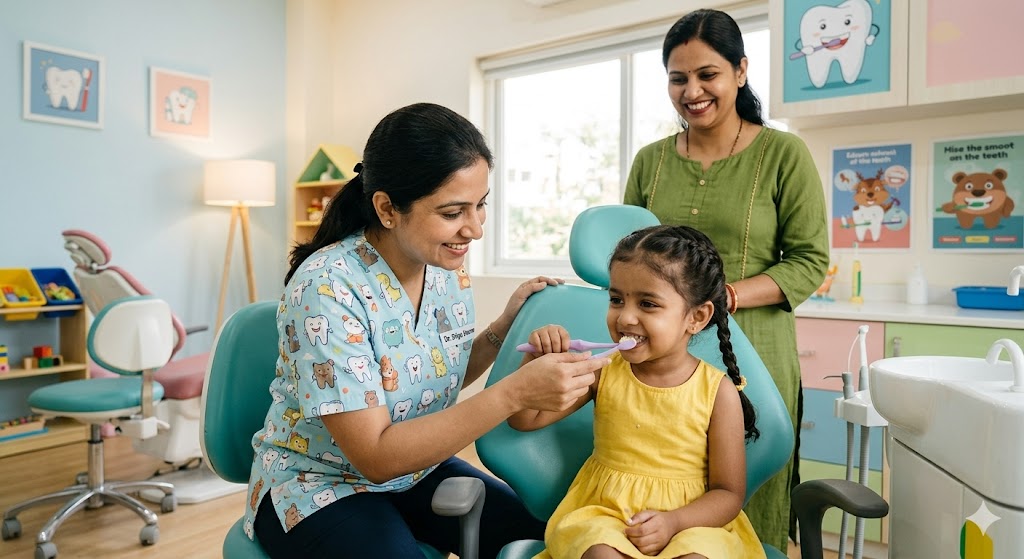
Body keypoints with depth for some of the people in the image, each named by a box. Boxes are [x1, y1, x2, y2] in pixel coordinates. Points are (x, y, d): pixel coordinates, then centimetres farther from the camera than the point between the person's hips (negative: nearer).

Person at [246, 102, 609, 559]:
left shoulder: (448, 269, -7)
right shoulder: (327, 286, -27)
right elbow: (376, 456, -28)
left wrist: (506, 325, -9)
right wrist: (514, 392, -36)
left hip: (416, 467, 5)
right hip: (317, 487, -5)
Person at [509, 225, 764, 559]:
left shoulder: (719, 392, -8)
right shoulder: (603, 371, -3)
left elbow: (729, 493, -2)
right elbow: (524, 419, 2)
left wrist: (673, 522, -20)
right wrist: (537, 359, -15)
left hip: (691, 522, 0)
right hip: (603, 514, 1)